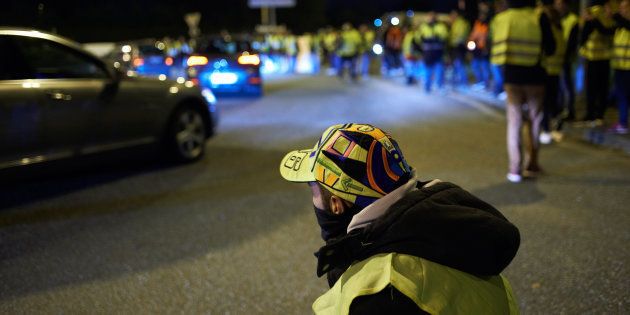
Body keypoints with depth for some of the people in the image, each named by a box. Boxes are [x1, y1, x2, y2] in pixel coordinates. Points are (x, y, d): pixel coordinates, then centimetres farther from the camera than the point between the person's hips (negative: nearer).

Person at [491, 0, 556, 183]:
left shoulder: (501, 18, -1)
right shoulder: (539, 18, -8)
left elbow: (495, 50, 5)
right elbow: (550, 49, -6)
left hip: (511, 75, 2)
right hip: (534, 76, -2)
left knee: (514, 122, 8)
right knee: (534, 121, 12)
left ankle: (514, 169, 4)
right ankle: (531, 165, 18)